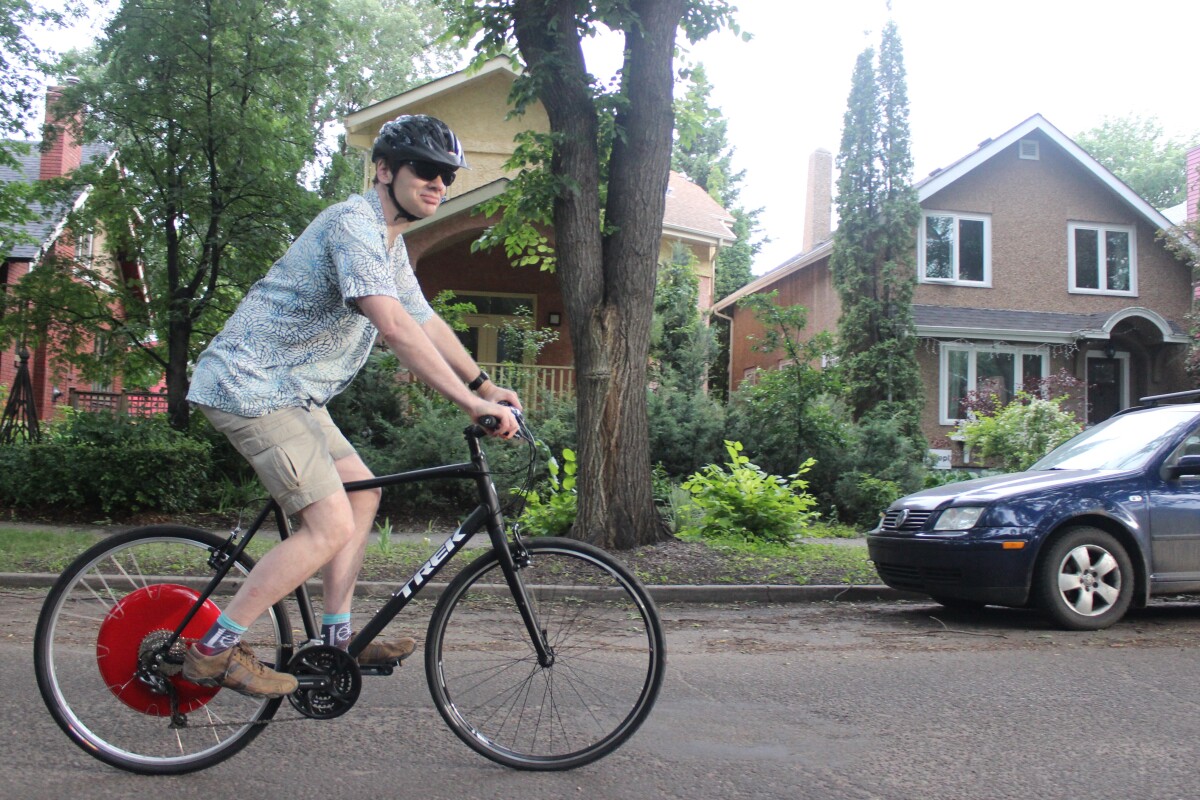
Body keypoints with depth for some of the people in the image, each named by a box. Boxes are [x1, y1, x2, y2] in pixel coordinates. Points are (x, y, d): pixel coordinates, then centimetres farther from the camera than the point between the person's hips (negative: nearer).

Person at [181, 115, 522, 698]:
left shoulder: (389, 242, 15)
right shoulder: (353, 225, -18)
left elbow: (426, 322, 20)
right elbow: (395, 327, -30)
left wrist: (484, 384, 13)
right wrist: (469, 401, -33)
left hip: (288, 391, 11)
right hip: (250, 387, -11)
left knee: (361, 492, 12)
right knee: (331, 525, -15)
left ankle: (337, 640, 18)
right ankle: (212, 650, -7)